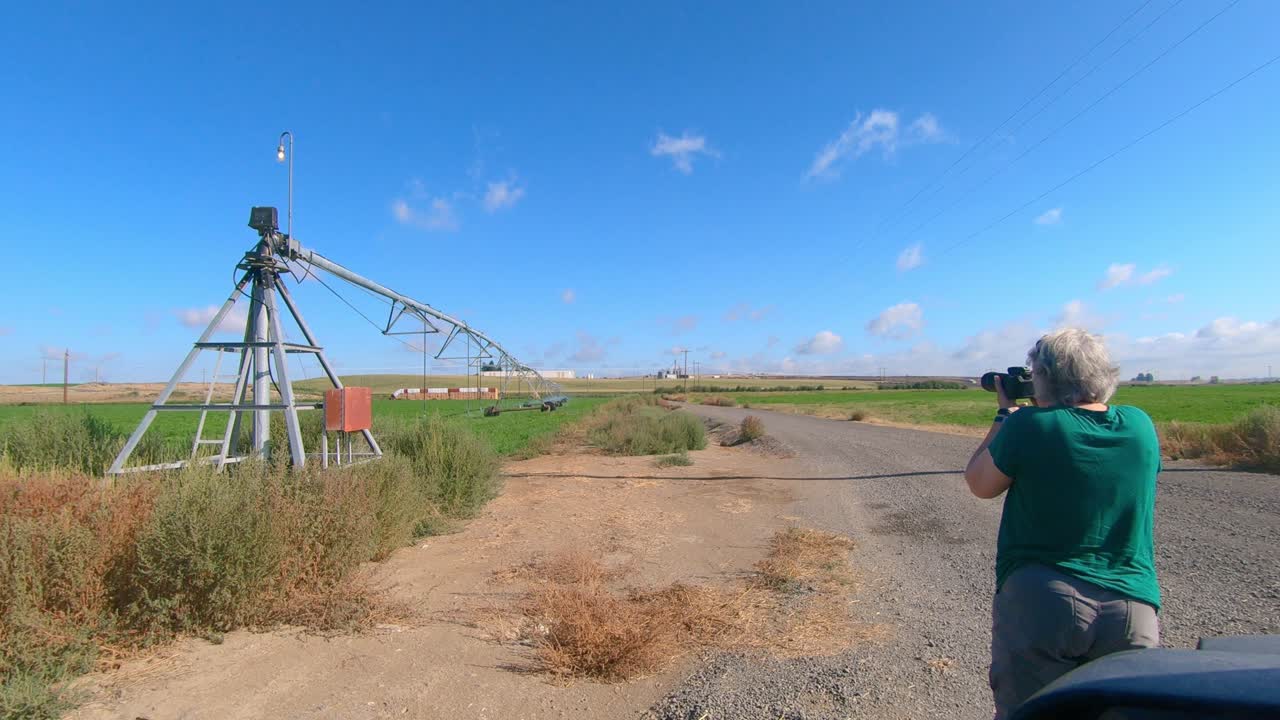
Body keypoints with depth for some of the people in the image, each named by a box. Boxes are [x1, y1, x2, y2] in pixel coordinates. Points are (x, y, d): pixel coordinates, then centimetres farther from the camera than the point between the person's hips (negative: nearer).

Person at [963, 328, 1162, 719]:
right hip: (1133, 609, 5)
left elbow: (979, 485, 1)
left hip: (1038, 604, -4)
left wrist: (1005, 415, 9)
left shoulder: (1029, 425, -13)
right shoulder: (1140, 426, 0)